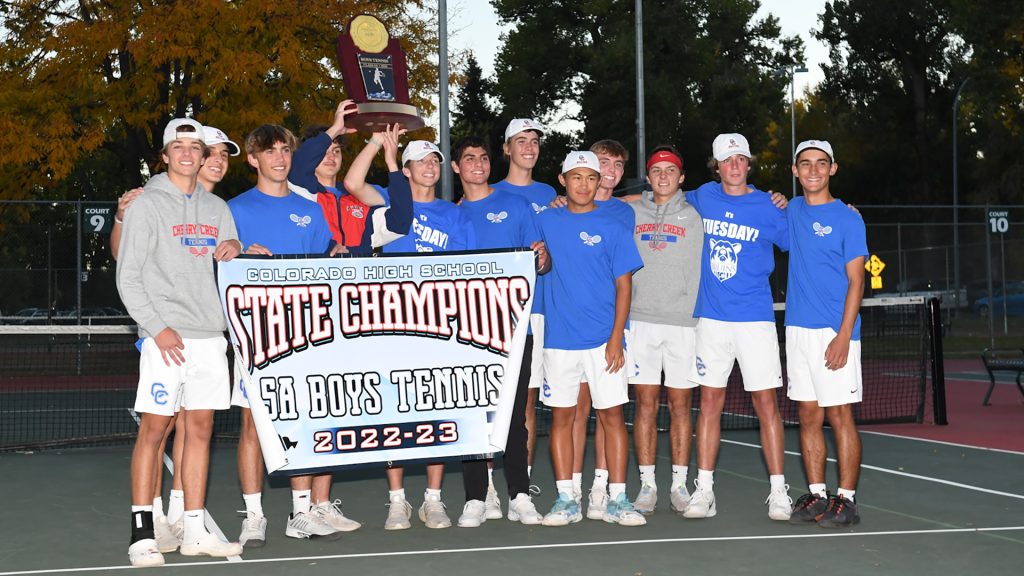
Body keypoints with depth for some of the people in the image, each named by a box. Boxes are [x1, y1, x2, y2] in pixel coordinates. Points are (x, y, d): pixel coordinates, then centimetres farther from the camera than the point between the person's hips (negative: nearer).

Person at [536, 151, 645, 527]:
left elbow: (623, 285, -1)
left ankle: (617, 499, 4)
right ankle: (566, 499, 11)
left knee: (611, 414, -2)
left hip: (603, 340, -2)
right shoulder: (547, 222, 8)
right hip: (559, 338, 2)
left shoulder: (612, 227, 0)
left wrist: (616, 337, -9)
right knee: (561, 415, 4)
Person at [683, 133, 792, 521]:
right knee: (710, 401, 4)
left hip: (755, 319, -2)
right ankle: (703, 490, 9)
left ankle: (778, 492, 3)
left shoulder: (767, 207, -1)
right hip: (711, 318, 2)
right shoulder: (702, 198, 7)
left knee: (766, 402, -3)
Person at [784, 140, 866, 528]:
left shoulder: (847, 219, -4)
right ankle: (816, 495, 14)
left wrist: (843, 335, -16)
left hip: (834, 332, -5)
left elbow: (855, 281, -8)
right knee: (808, 416, 7)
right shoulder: (792, 211, 12)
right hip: (797, 329, 6)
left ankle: (846, 499, 0)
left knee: (839, 415, -4)